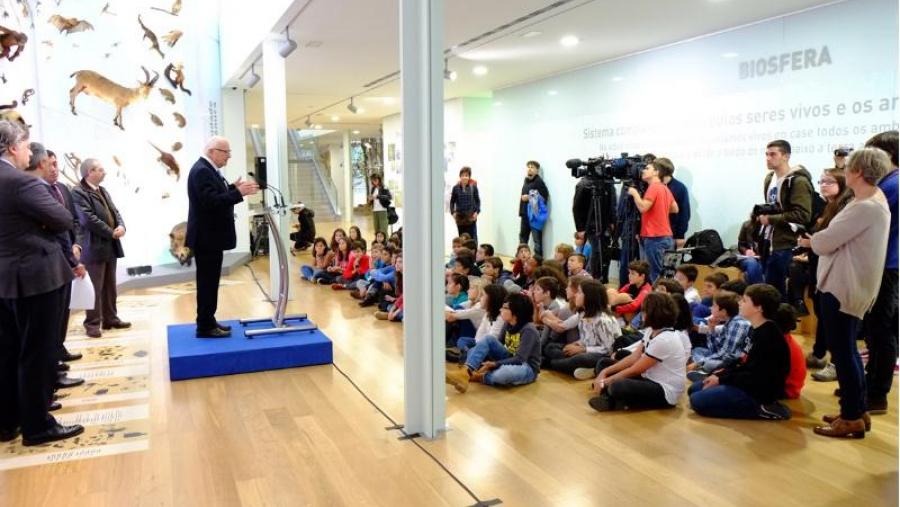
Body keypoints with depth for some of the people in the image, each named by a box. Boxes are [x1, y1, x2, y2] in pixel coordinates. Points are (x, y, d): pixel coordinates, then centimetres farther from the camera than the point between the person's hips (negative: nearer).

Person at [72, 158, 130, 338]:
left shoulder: (103, 191, 16)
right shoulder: (78, 192, -12)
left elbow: (115, 211, 14)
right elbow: (88, 219, -20)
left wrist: (121, 226, -7)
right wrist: (111, 233, -14)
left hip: (111, 246, 8)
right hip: (94, 247, -8)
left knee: (110, 287, 13)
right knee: (94, 288, -3)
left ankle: (111, 319, 22)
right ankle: (92, 324, 4)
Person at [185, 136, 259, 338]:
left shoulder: (208, 169, 14)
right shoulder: (202, 171, -19)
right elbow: (211, 202, -28)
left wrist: (233, 188, 6)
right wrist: (238, 193, -28)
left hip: (211, 237, 11)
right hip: (207, 238, -11)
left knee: (209, 282, 15)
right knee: (207, 283, -4)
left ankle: (208, 321, 23)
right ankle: (205, 327, 3)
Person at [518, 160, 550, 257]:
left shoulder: (539, 182, -11)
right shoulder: (526, 180, 13)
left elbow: (544, 197, -17)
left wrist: (530, 198, -20)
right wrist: (521, 211, 13)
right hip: (525, 213, 9)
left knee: (537, 239, -5)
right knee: (523, 236, 19)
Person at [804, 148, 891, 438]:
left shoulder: (865, 207, -21)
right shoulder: (875, 201, 14)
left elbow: (827, 240, -18)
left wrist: (808, 241, 1)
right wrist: (816, 242, 2)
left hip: (843, 287, -11)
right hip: (851, 285, 11)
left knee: (842, 351, -2)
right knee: (847, 350, 17)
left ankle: (851, 418, 6)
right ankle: (856, 411, 27)